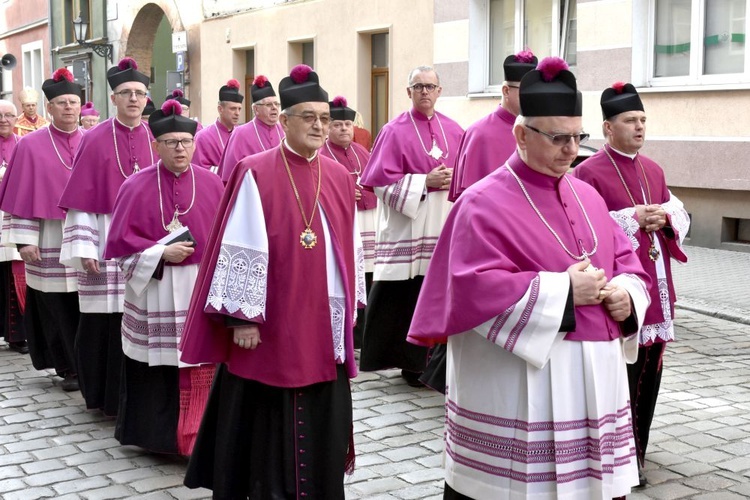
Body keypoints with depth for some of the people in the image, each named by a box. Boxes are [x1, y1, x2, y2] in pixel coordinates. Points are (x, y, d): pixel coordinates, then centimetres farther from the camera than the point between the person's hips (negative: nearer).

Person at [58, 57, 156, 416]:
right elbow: (81, 200, -4)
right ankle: (104, 396, 17)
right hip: (107, 244, -2)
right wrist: (84, 249, -10)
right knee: (104, 321, 2)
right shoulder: (95, 140, -3)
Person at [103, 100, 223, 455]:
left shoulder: (211, 184, 4)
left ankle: (194, 436, 16)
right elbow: (121, 241, -4)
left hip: (202, 289, 2)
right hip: (154, 291, -2)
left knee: (200, 368, 3)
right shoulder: (137, 187, -3)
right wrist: (161, 253, -15)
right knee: (157, 367, 5)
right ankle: (157, 435, 20)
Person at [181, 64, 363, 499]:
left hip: (326, 327, 5)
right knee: (267, 426, 5)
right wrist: (242, 317, -14)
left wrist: (351, 312, 13)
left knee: (320, 427, 12)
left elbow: (350, 250, 13)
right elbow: (240, 250, -12)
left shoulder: (340, 178, 7)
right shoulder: (255, 174, -9)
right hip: (271, 326, -5)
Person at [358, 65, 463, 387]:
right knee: (406, 297, -4)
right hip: (406, 228, -4)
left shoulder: (453, 131, 12)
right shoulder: (395, 131, -1)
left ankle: (425, 360, 11)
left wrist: (452, 180, -5)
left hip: (444, 228, 4)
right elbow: (382, 180, -6)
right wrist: (425, 182, -12)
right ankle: (409, 360, 8)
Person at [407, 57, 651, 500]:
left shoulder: (588, 197, 13)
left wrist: (626, 294, -6)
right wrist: (563, 290, -18)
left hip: (594, 383, 7)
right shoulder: (485, 203, -9)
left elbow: (628, 263, 17)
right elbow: (477, 289, -20)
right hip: (516, 389, -7)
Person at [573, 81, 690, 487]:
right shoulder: (588, 172, -9)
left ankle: (635, 452, 25)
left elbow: (679, 214, 18)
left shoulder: (653, 170, 13)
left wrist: (666, 218, -5)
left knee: (649, 370, 11)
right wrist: (634, 219, -19)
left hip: (655, 289, 7)